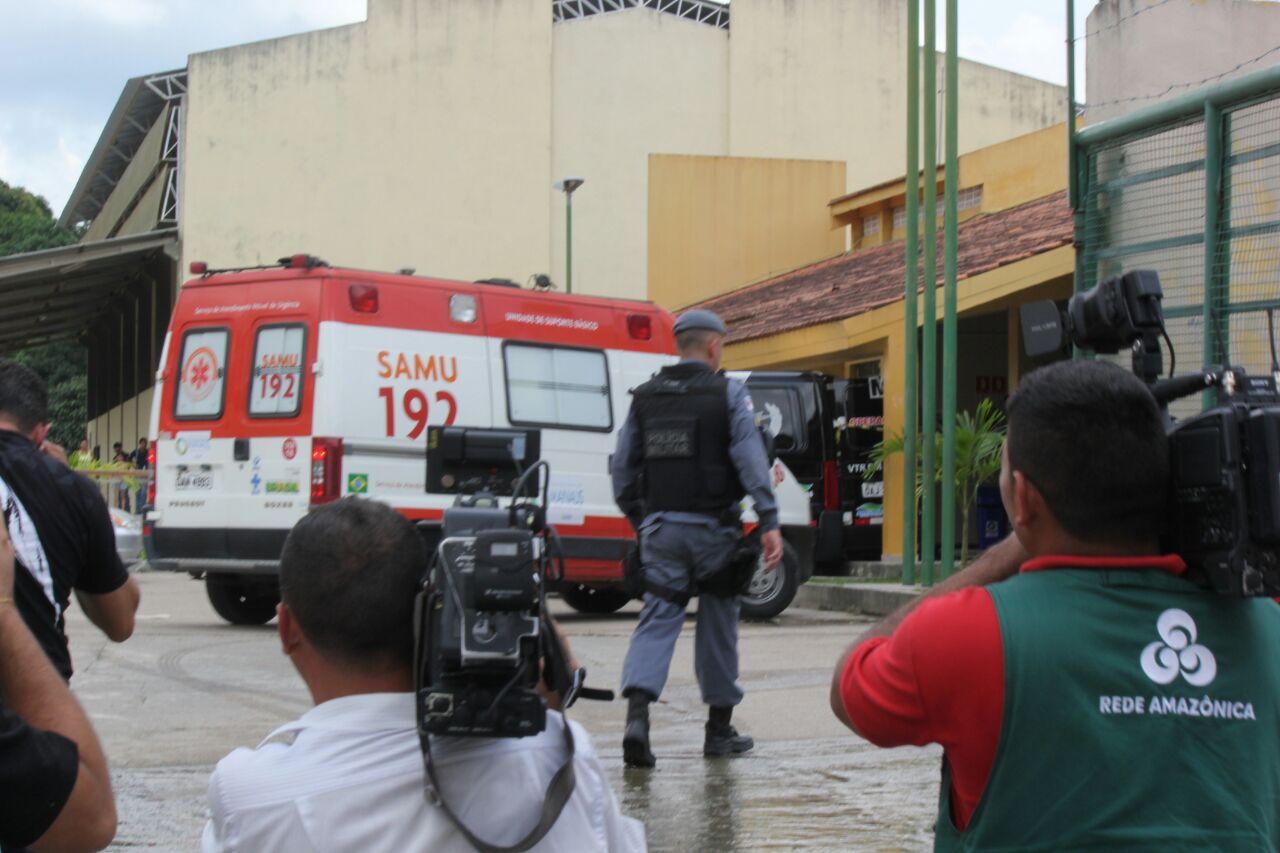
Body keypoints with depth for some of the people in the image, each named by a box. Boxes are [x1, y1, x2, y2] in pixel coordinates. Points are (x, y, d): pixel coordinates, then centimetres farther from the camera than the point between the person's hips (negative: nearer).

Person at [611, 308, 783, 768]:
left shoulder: (646, 396, 9)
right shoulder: (728, 393, -4)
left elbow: (623, 466, 11)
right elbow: (750, 458, -12)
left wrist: (639, 520, 22)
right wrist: (769, 522, -13)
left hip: (661, 528, 3)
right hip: (712, 528, -3)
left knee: (657, 620, 1)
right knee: (718, 624, 10)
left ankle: (637, 712, -22)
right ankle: (719, 728, 18)